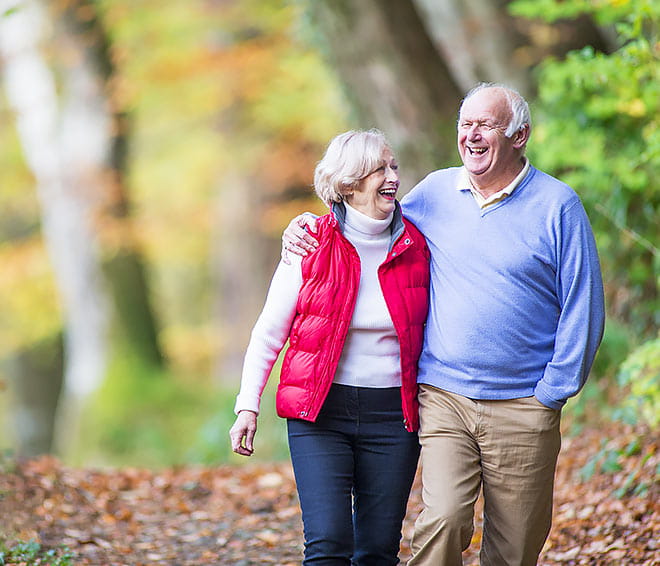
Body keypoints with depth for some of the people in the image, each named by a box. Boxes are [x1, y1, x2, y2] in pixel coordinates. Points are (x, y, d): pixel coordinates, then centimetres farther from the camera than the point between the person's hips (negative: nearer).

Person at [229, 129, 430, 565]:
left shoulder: (414, 246, 4)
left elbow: (428, 328, 14)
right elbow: (269, 331, 3)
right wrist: (248, 404, -3)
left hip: (392, 414, 2)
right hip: (320, 413, -2)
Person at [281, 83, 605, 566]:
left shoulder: (557, 205, -1)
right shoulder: (435, 192, 8)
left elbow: (583, 308, 0)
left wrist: (551, 393, -4)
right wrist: (308, 226, 10)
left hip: (522, 410, -1)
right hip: (444, 398, 1)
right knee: (443, 521, -17)